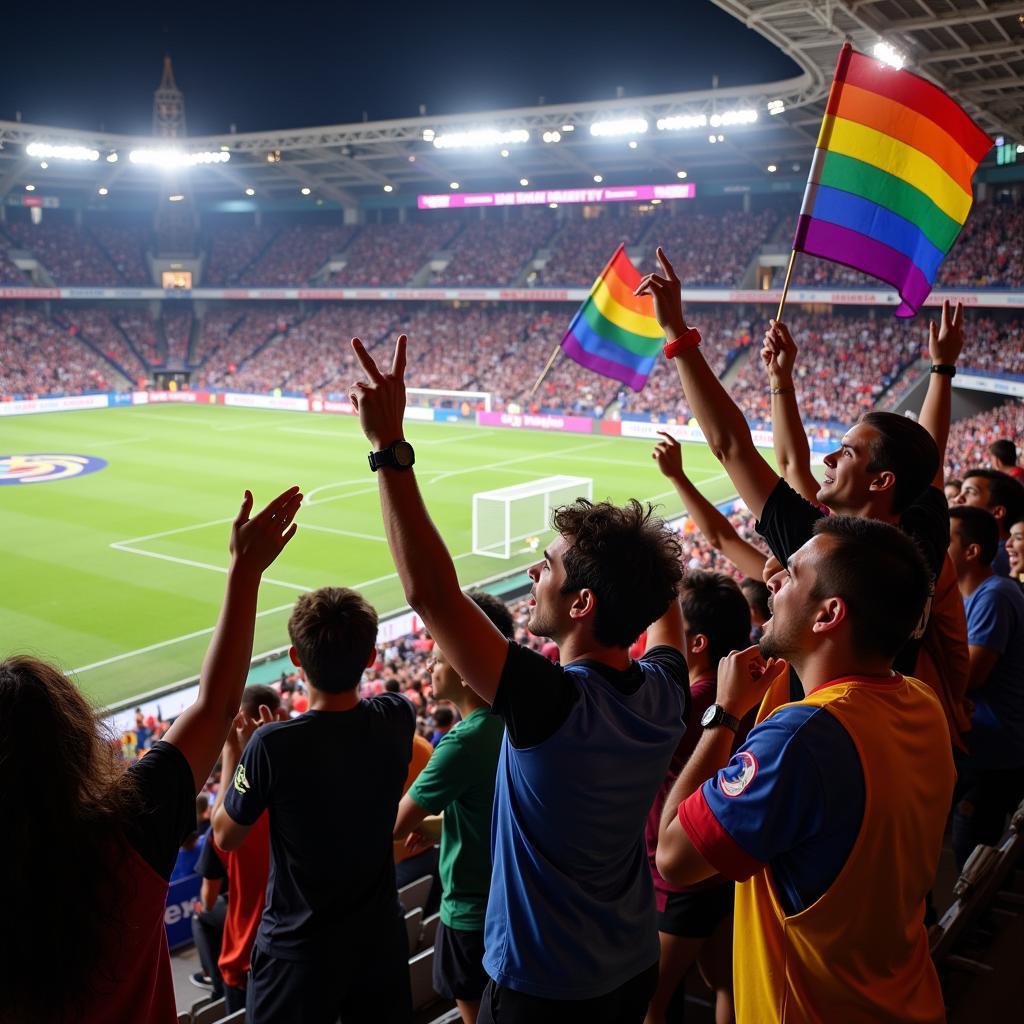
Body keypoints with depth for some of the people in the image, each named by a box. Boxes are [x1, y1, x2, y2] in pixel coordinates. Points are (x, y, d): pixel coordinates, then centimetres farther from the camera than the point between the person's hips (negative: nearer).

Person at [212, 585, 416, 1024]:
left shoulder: (273, 745, -27)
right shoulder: (397, 719, -14)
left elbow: (225, 836, -8)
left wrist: (233, 753, 2)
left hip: (298, 949, -4)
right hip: (381, 938, 4)